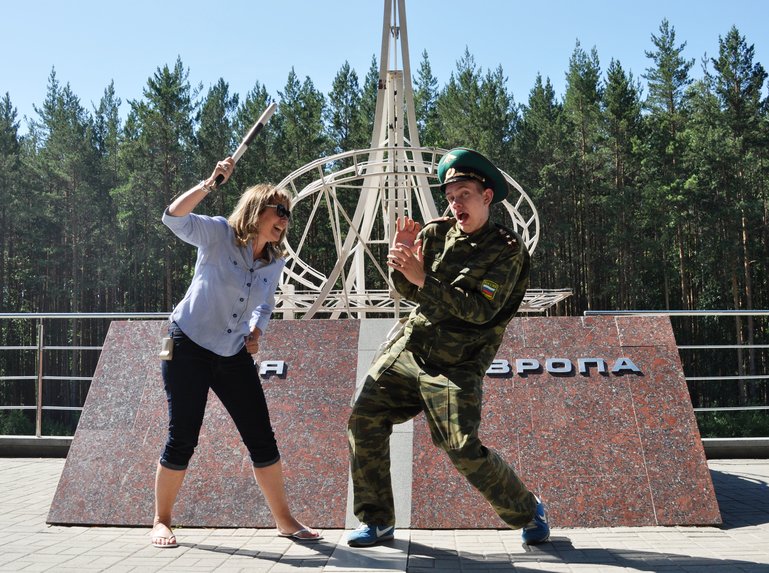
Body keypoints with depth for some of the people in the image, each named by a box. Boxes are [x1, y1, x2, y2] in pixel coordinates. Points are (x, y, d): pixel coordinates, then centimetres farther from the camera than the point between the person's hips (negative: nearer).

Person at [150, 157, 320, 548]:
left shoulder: (274, 263, 6)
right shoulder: (218, 234, -9)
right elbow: (174, 218, -25)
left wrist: (257, 329, 2)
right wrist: (209, 183, -33)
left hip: (234, 355, 5)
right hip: (189, 347, -5)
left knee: (262, 438, 3)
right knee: (182, 439, -2)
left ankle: (284, 521, 15)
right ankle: (161, 522, 18)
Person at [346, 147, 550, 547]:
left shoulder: (507, 249, -8)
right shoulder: (435, 233, 4)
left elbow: (480, 310, -19)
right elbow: (408, 292, 5)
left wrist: (424, 278, -25)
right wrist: (401, 253, -15)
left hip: (456, 365, -5)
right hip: (409, 349, 5)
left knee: (464, 450, -12)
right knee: (364, 419, -1)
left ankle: (528, 513, 14)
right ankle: (377, 521, 14)